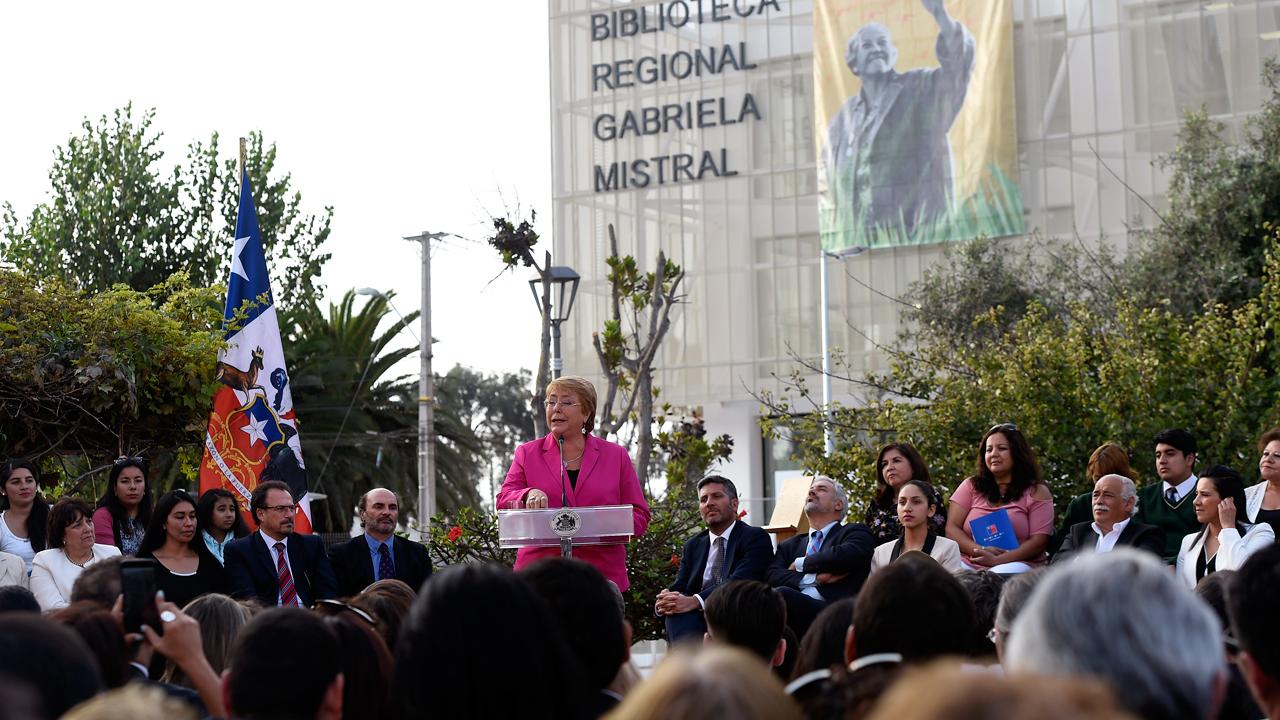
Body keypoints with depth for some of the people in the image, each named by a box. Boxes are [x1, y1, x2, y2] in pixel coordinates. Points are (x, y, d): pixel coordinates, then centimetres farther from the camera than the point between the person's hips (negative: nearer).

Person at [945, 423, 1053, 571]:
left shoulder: (1036, 491, 10)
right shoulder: (971, 486, 17)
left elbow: (1038, 541, 0)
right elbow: (952, 528, 9)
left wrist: (997, 561, -13)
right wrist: (980, 550, -11)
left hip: (1017, 564, -2)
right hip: (970, 564, 2)